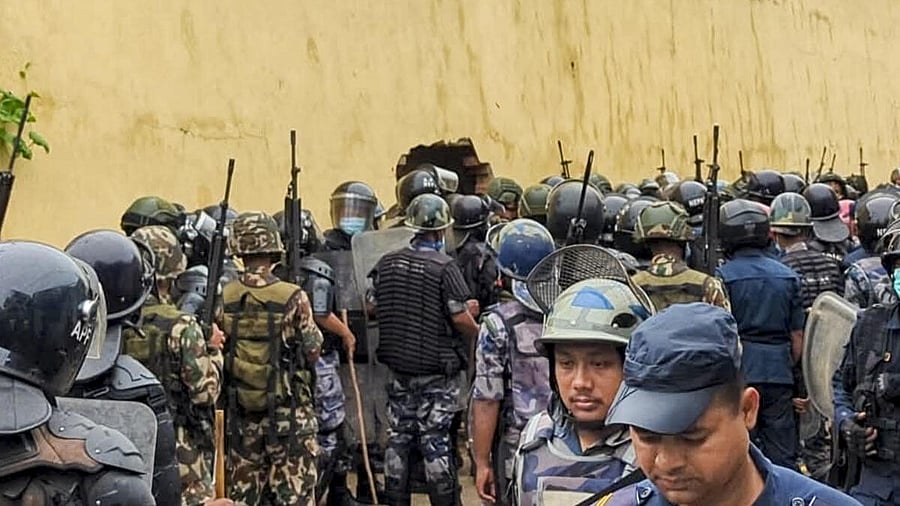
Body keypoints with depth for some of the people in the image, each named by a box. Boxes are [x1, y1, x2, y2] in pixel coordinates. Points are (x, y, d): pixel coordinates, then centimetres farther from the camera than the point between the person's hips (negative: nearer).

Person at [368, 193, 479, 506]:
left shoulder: (387, 264, 1)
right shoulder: (445, 268, -16)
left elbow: (372, 307, 10)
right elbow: (462, 319, -18)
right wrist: (476, 331, 2)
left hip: (398, 368, 5)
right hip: (437, 373, -5)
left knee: (398, 438, 13)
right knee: (436, 442, 0)